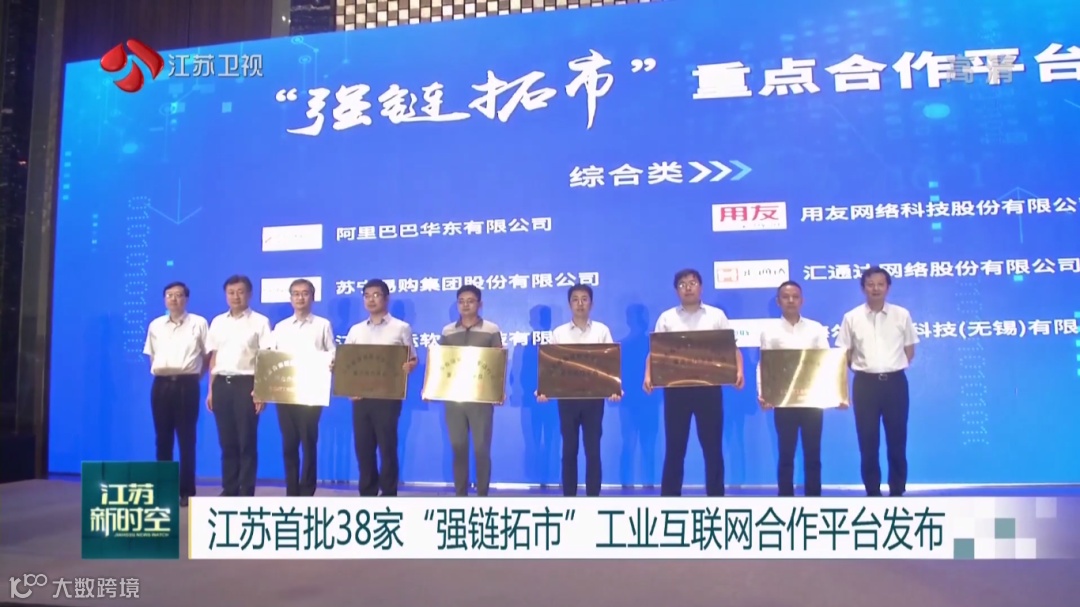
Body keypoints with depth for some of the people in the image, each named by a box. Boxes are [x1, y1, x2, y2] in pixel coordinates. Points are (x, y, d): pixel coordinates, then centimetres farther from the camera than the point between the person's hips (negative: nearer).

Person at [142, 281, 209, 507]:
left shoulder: (198, 323, 2)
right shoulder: (155, 325, 13)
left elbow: (207, 355, 6)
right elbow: (152, 356, 21)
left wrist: (196, 376, 3)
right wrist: (158, 372, 9)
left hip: (187, 384, -3)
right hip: (161, 384, 3)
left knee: (186, 439, -1)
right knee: (162, 438, 6)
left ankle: (186, 491, 4)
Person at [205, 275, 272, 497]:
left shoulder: (259, 322, 0)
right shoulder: (218, 322, 14)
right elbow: (214, 357, 15)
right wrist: (211, 390, 11)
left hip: (246, 383, -4)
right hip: (222, 384, 4)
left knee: (247, 441, -2)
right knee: (227, 442, 8)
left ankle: (246, 493, 4)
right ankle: (229, 490, 16)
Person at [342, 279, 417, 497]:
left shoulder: (401, 328, 4)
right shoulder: (355, 330, 14)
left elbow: (413, 361, 3)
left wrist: (408, 367, -20)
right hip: (360, 395, 4)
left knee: (387, 446, -1)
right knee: (363, 446, 6)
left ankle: (389, 495, 7)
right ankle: (367, 494, 16)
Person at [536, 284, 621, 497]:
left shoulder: (602, 331, 6)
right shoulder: (559, 333, 7)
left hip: (593, 397, -1)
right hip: (567, 397, 1)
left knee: (593, 450, 2)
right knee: (569, 450, 6)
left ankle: (593, 498, 10)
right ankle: (569, 499, 14)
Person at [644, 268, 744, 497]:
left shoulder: (716, 316, 9)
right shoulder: (667, 318, 9)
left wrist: (739, 371, -13)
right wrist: (648, 375, -13)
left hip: (709, 387, 0)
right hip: (676, 387, 0)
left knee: (712, 446, 4)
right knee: (674, 447, 4)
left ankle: (716, 497, 13)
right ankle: (669, 499, 10)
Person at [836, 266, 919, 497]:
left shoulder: (902, 315, 2)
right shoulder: (851, 318, 1)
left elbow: (910, 350, 10)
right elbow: (844, 354, 6)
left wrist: (893, 367, 3)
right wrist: (864, 366, 2)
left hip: (895, 382, 0)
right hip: (865, 383, 0)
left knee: (897, 440, 5)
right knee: (868, 442, 4)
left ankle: (897, 492, 16)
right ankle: (873, 493, 14)